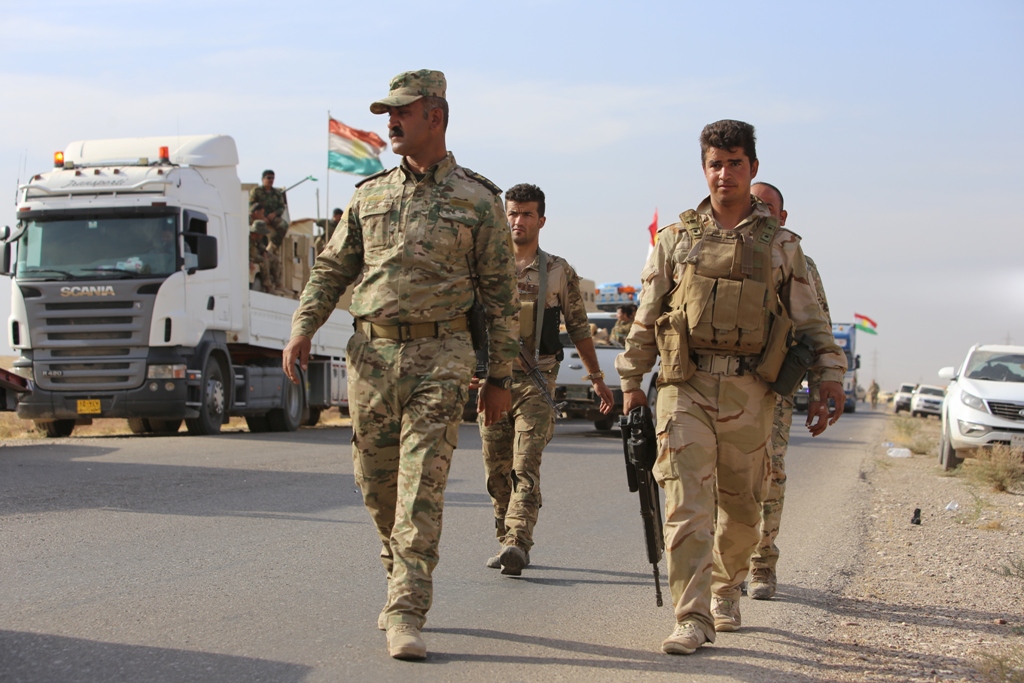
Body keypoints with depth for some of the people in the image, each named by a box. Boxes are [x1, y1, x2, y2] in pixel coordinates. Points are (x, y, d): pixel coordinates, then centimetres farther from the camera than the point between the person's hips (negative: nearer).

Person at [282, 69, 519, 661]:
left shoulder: (477, 200, 3)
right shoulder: (370, 195, 13)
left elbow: (501, 295, 4)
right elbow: (332, 269, 15)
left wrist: (499, 378, 1)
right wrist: (303, 328, -1)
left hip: (439, 358, -4)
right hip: (371, 353, 4)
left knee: (422, 490, -11)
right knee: (378, 486, 10)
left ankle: (405, 614, -11)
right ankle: (404, 585, 29)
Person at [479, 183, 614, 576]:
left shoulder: (559, 272, 7)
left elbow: (578, 328, 14)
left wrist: (596, 377, 16)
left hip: (537, 380, -2)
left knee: (526, 467, -14)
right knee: (497, 470, 6)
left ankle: (517, 544, -24)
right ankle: (508, 542, 19)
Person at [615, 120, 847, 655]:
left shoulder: (780, 245, 10)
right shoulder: (676, 239, 10)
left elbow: (811, 321, 10)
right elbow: (646, 317, 13)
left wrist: (829, 376, -1)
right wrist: (631, 379, 8)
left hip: (750, 392, 1)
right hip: (685, 387, -1)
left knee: (741, 507, 10)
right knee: (687, 502, -12)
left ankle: (726, 589, 35)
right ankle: (693, 619, -12)